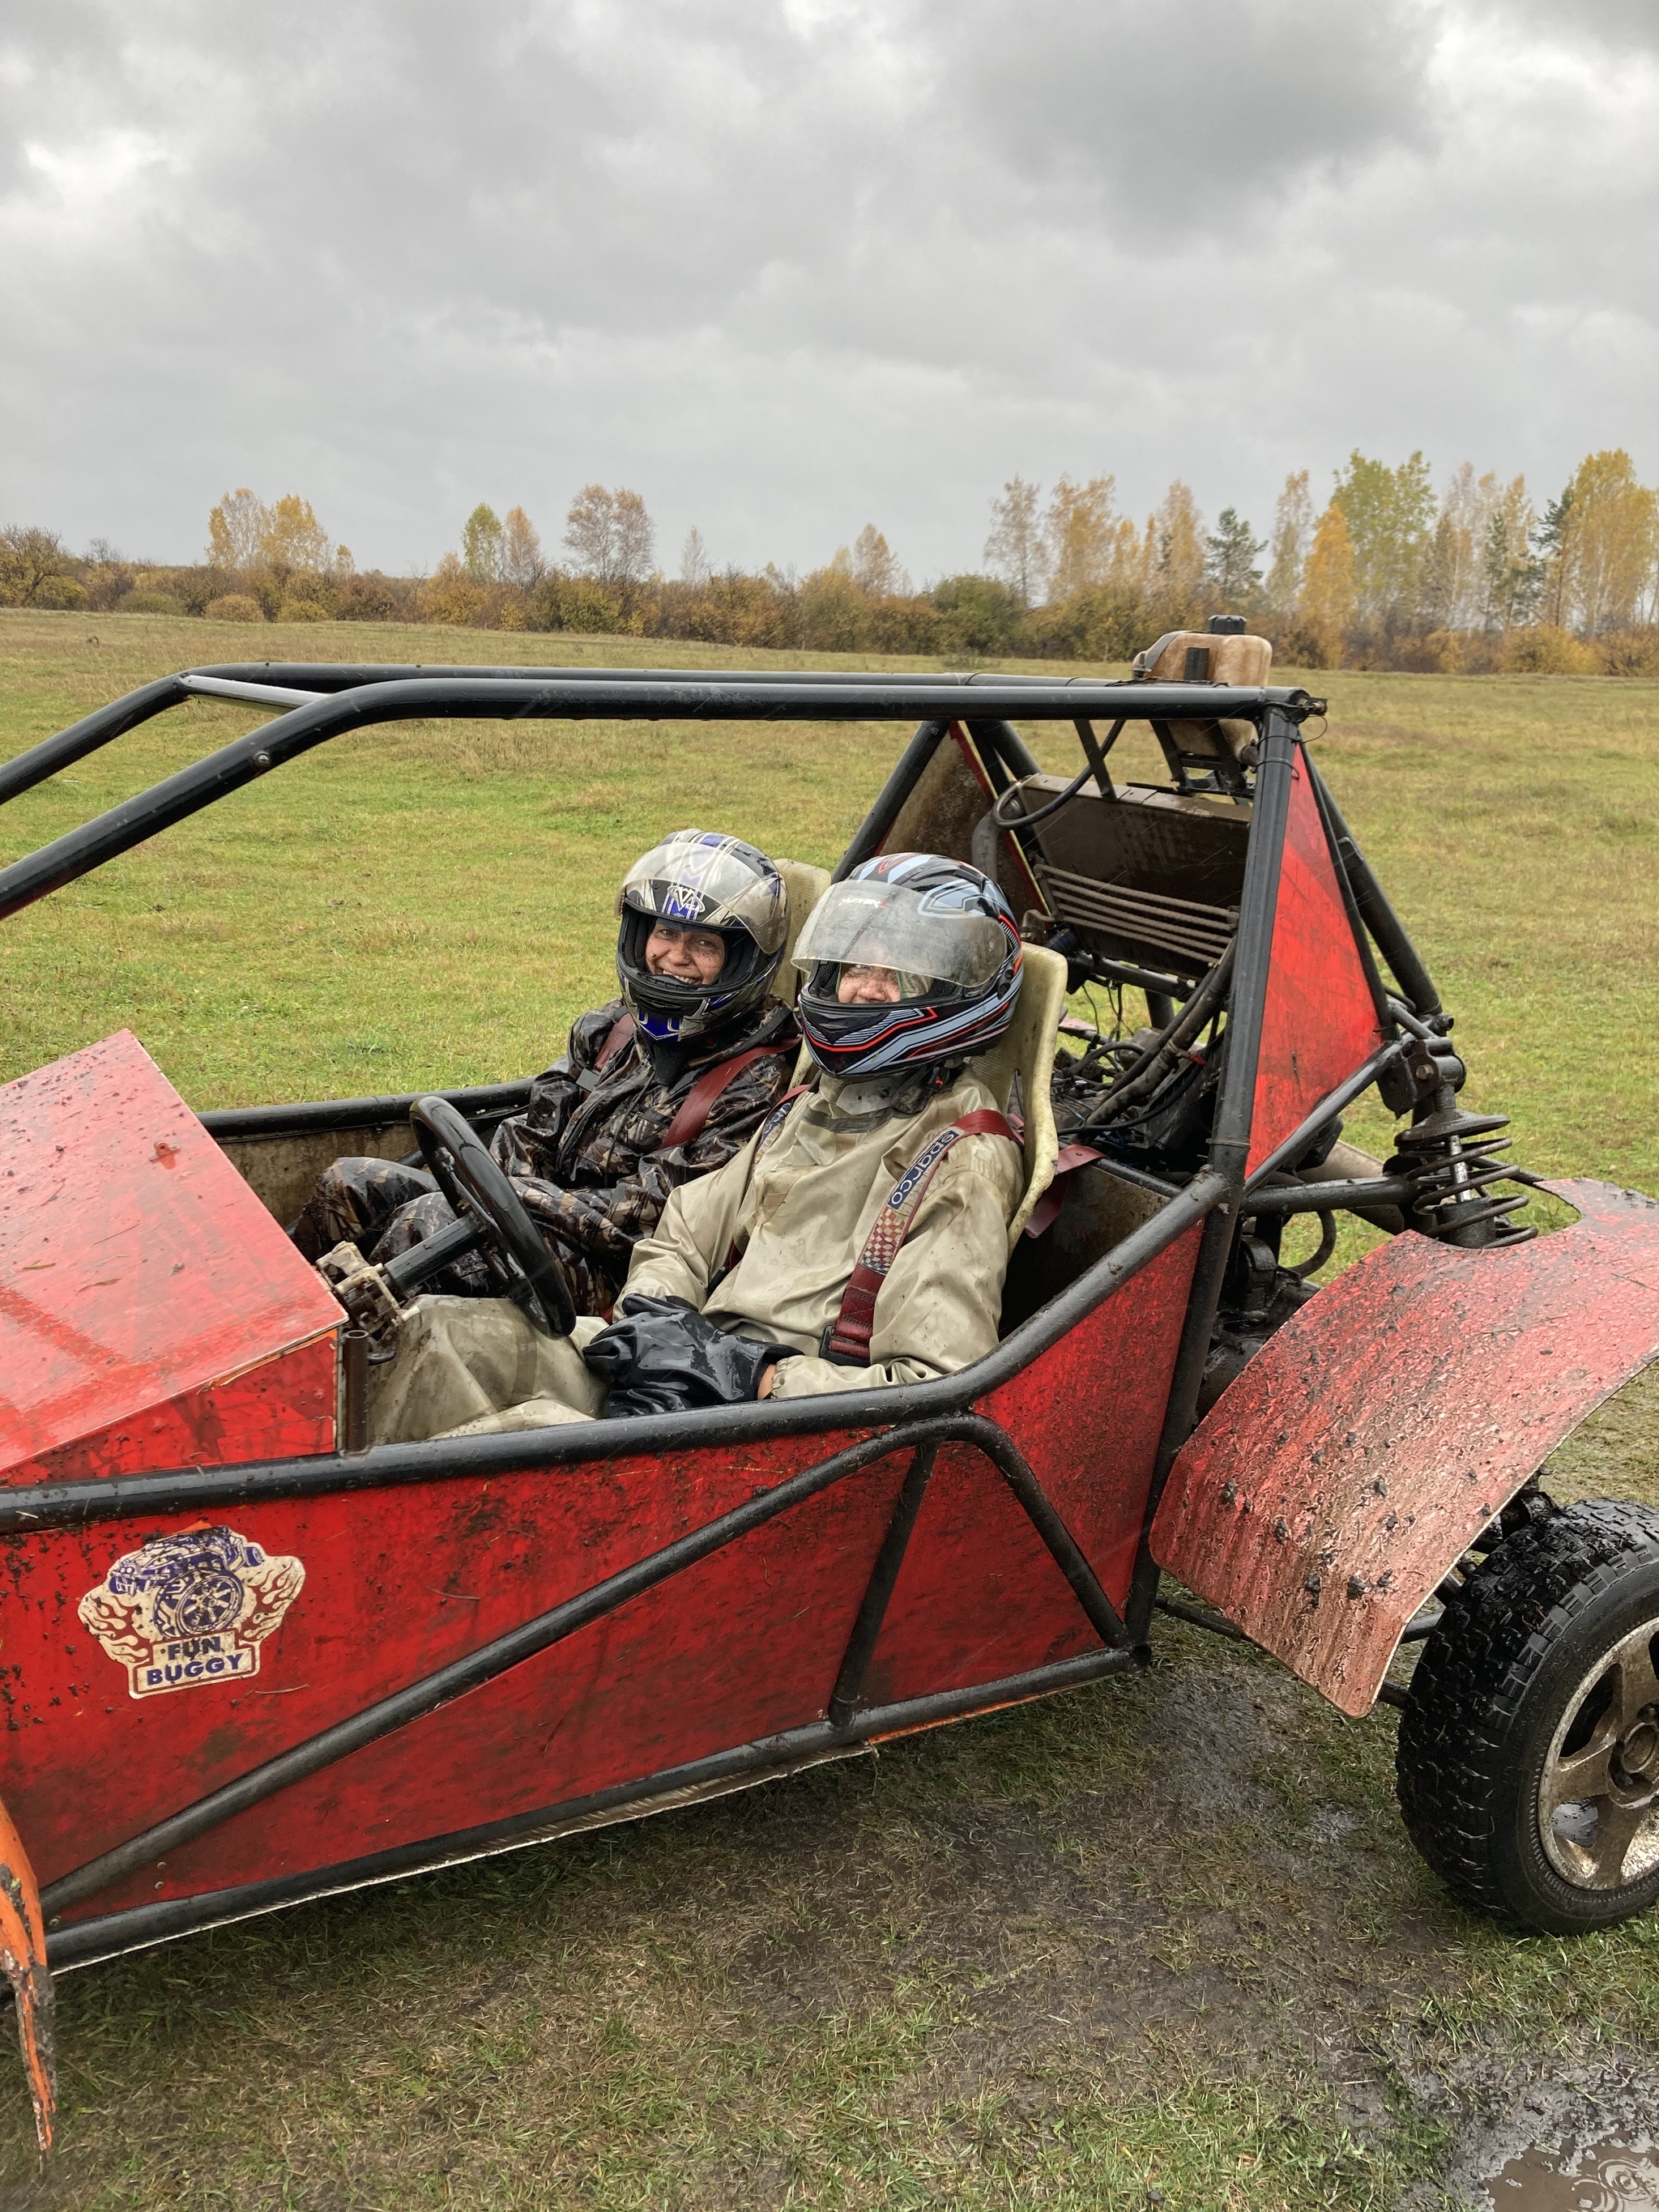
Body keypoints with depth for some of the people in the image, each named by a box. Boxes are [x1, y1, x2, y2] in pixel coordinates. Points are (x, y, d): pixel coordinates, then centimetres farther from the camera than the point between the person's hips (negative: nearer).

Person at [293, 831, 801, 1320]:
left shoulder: (758, 1081, -11)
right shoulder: (612, 1029, 10)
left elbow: (656, 1211, -17)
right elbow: (532, 1134, 11)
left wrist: (521, 1197, -18)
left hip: (606, 1278, -7)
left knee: (430, 1220, -26)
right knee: (349, 1184, -2)